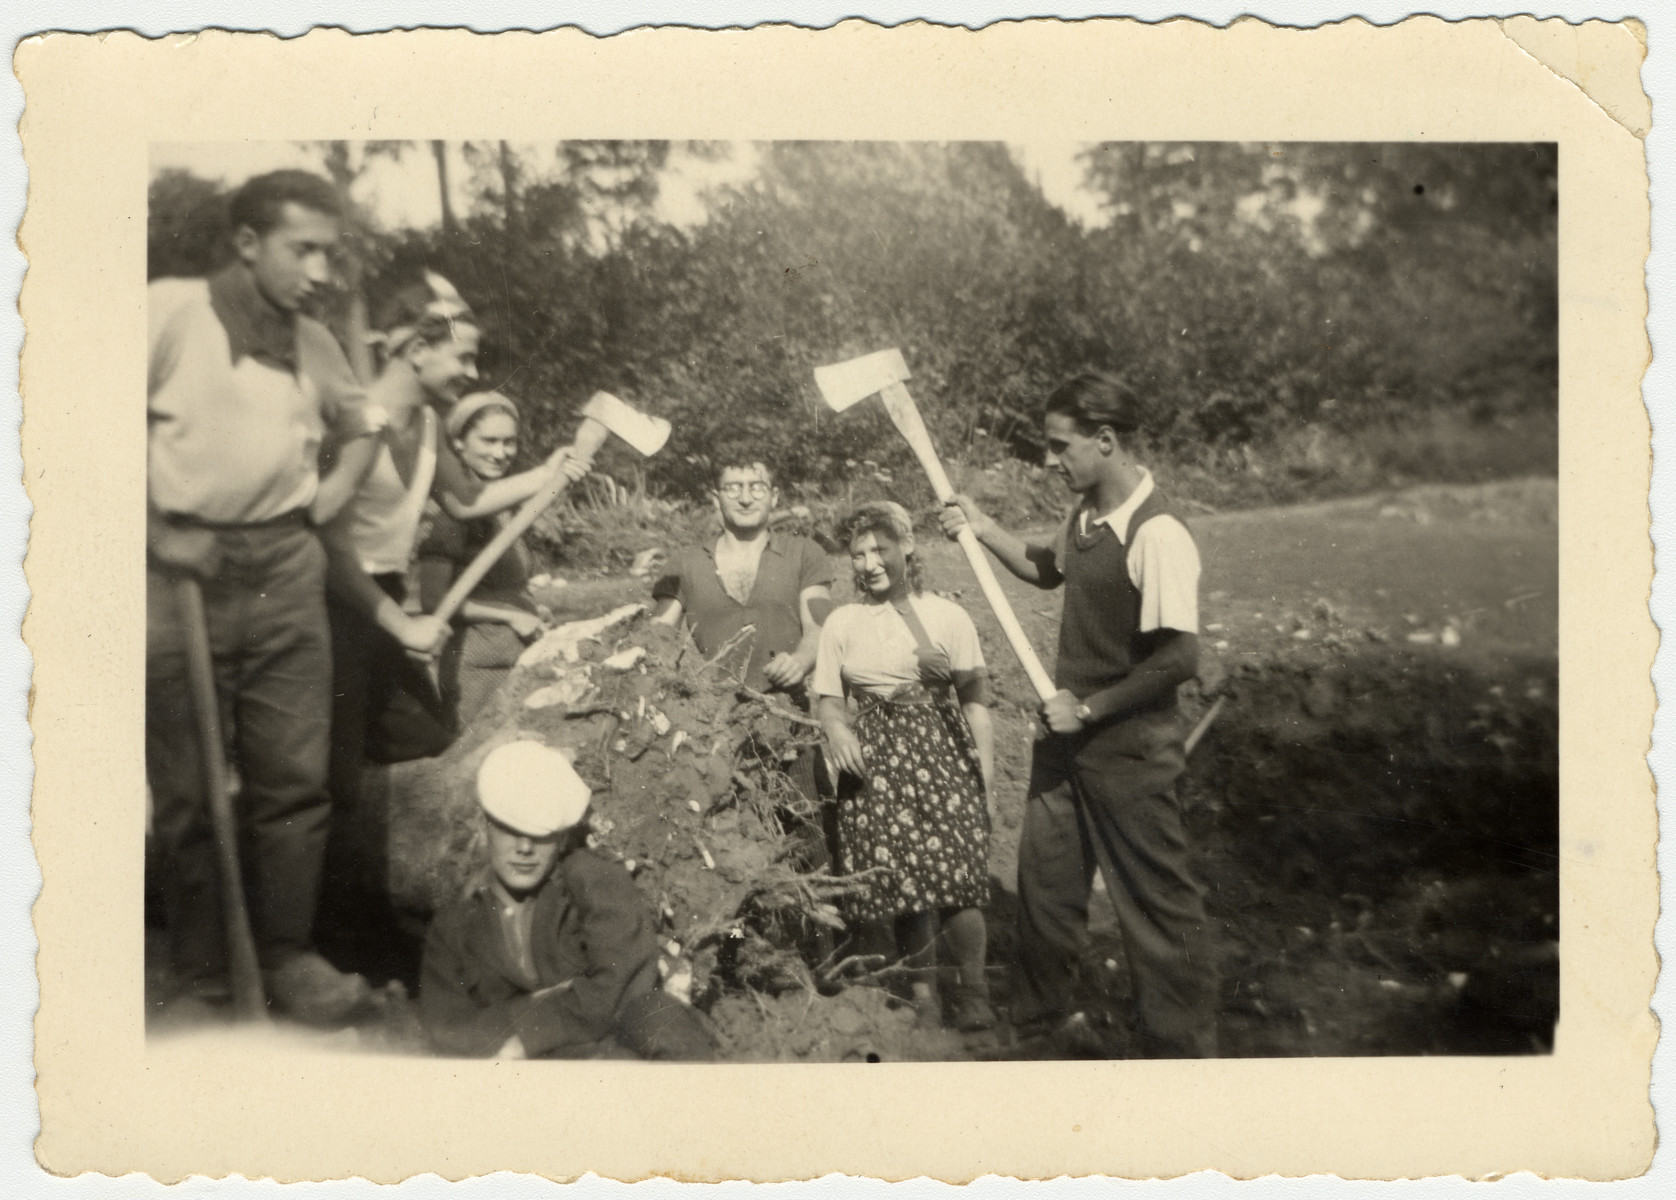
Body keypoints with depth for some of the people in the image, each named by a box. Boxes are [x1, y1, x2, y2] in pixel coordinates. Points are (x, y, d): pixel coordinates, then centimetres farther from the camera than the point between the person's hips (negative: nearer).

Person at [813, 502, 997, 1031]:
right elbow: (829, 701, 11)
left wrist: (986, 777, -2)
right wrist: (837, 729, -12)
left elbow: (975, 702, 3)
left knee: (957, 877, -10)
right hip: (874, 762, 2)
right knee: (899, 883, -1)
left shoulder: (948, 616, 2)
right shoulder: (841, 623, 9)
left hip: (943, 754, -2)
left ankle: (972, 989, 12)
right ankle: (921, 994, 17)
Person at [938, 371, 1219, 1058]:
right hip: (1068, 737, 9)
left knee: (1157, 904, 5)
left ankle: (1183, 1050, 21)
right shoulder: (1084, 515, 3)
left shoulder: (1157, 537, -24)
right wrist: (983, 530, 9)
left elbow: (1179, 657, -26)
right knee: (1044, 878, 20)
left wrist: (1089, 708, -17)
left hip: (1128, 753, -9)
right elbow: (1050, 569, 24)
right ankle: (1045, 1011, 41)